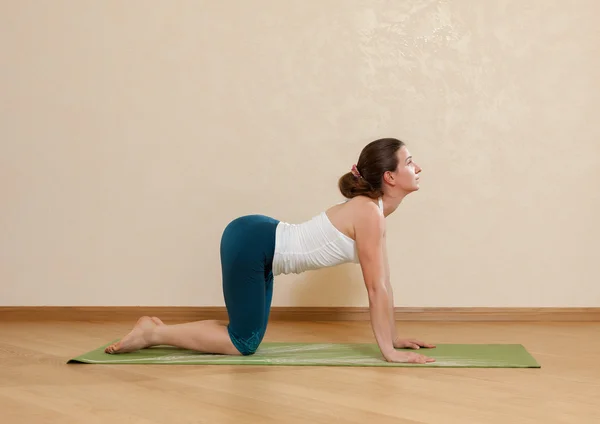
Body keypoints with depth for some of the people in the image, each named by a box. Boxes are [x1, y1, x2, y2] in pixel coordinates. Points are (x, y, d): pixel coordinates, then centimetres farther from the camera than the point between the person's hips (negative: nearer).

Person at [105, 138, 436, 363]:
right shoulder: (369, 214, -20)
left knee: (247, 335, 15)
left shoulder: (372, 211, 8)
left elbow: (382, 284, 14)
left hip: (258, 245, 9)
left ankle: (159, 330, 22)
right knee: (244, 343, -1)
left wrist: (392, 337, 16)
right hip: (249, 242, -9)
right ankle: (153, 333, 7)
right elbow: (376, 289, -19)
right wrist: (388, 350, -14)